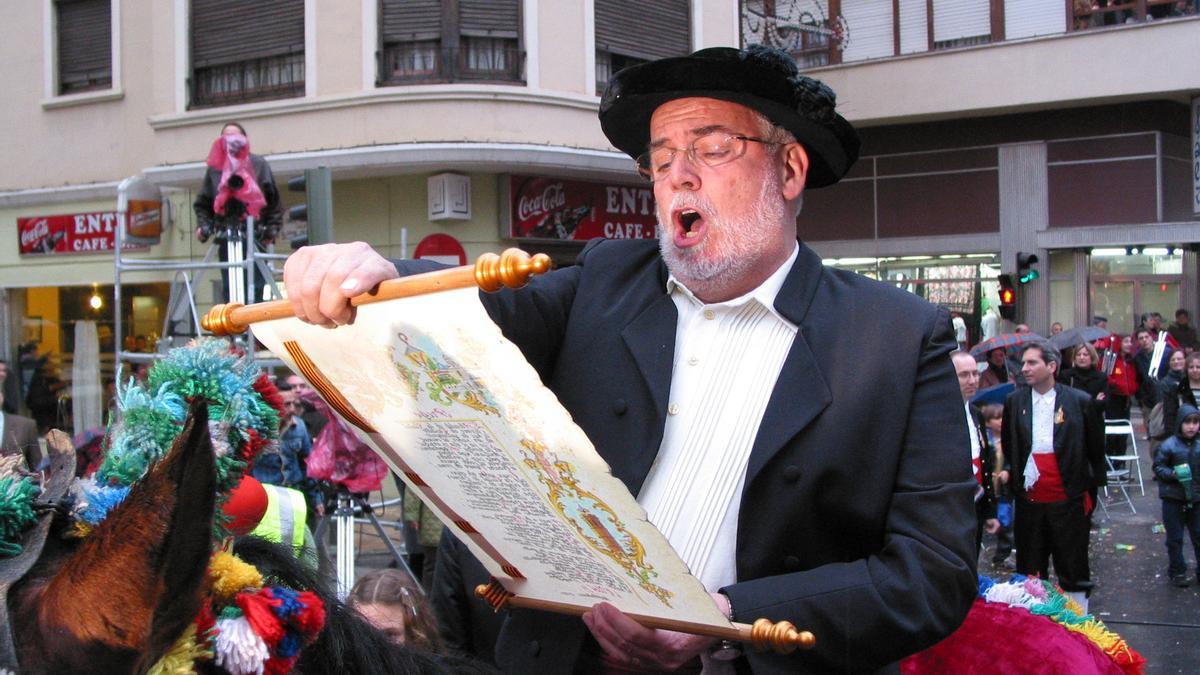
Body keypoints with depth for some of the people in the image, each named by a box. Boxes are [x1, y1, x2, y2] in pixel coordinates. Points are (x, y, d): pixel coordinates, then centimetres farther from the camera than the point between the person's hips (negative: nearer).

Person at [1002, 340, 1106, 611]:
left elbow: (1096, 449, 4)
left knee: (1073, 571, 5)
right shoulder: (1014, 401, 4)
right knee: (1029, 571, 10)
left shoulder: (1080, 402, -3)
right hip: (1029, 502, 3)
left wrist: (1092, 487, 4)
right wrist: (1015, 477, 9)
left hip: (1069, 500, -3)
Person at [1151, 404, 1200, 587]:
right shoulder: (1168, 446, -11)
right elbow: (1158, 467, -5)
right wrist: (1173, 474, -21)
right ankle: (1177, 572, 21)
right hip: (1173, 498, -3)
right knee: (1175, 538, 8)